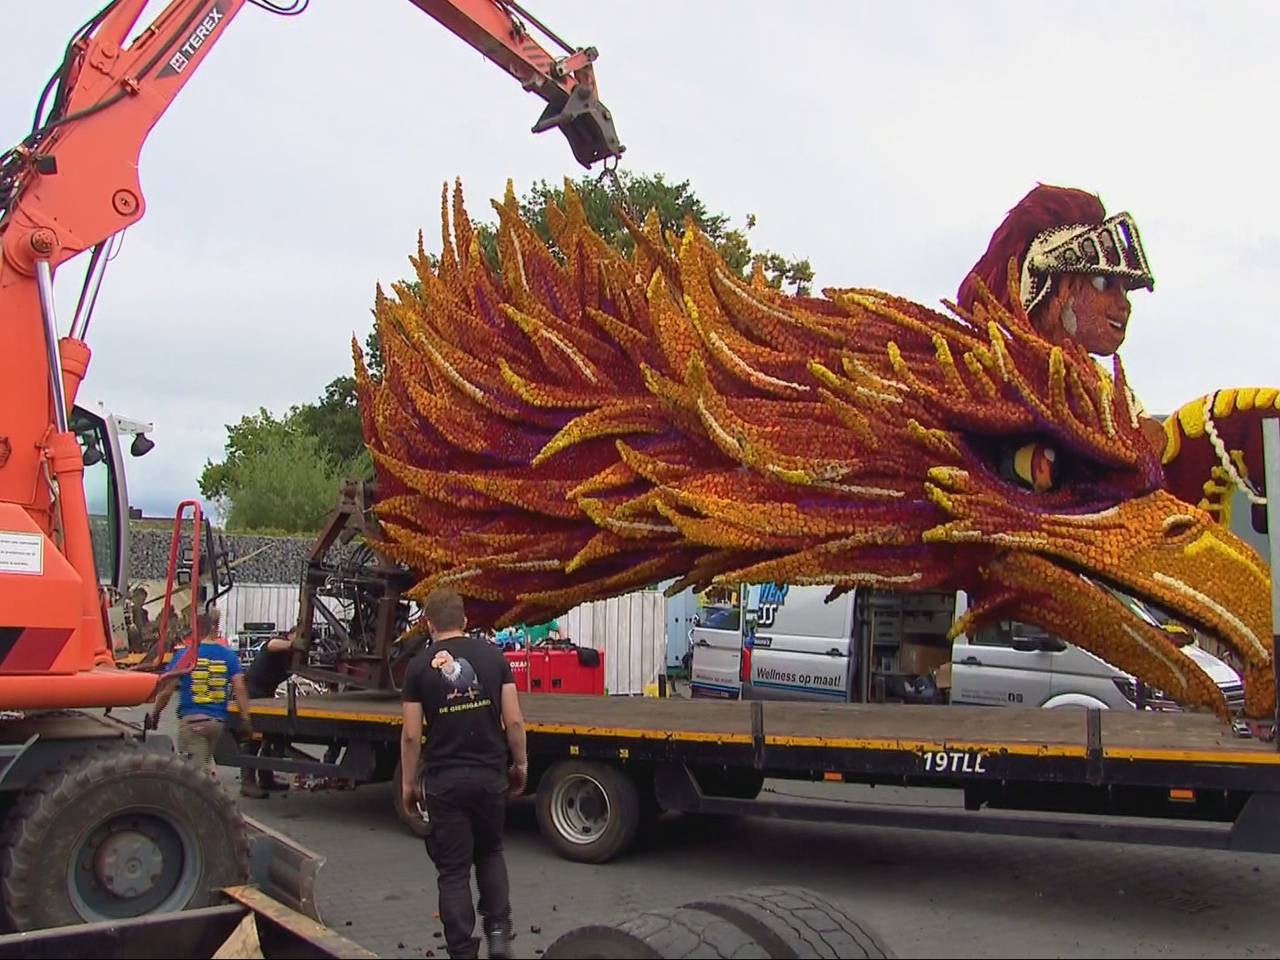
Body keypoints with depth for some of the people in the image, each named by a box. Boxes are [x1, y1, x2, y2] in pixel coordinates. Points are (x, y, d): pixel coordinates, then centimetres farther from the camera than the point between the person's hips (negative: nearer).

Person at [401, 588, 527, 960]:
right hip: (491, 775, 2)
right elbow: (513, 721, -3)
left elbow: (411, 736, -4)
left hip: (444, 780, -2)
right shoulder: (492, 655, -1)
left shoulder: (419, 666, -4)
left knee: (453, 870, 7)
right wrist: (520, 764, 11)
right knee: (490, 853, 23)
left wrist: (407, 783, 8)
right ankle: (498, 930, 11)